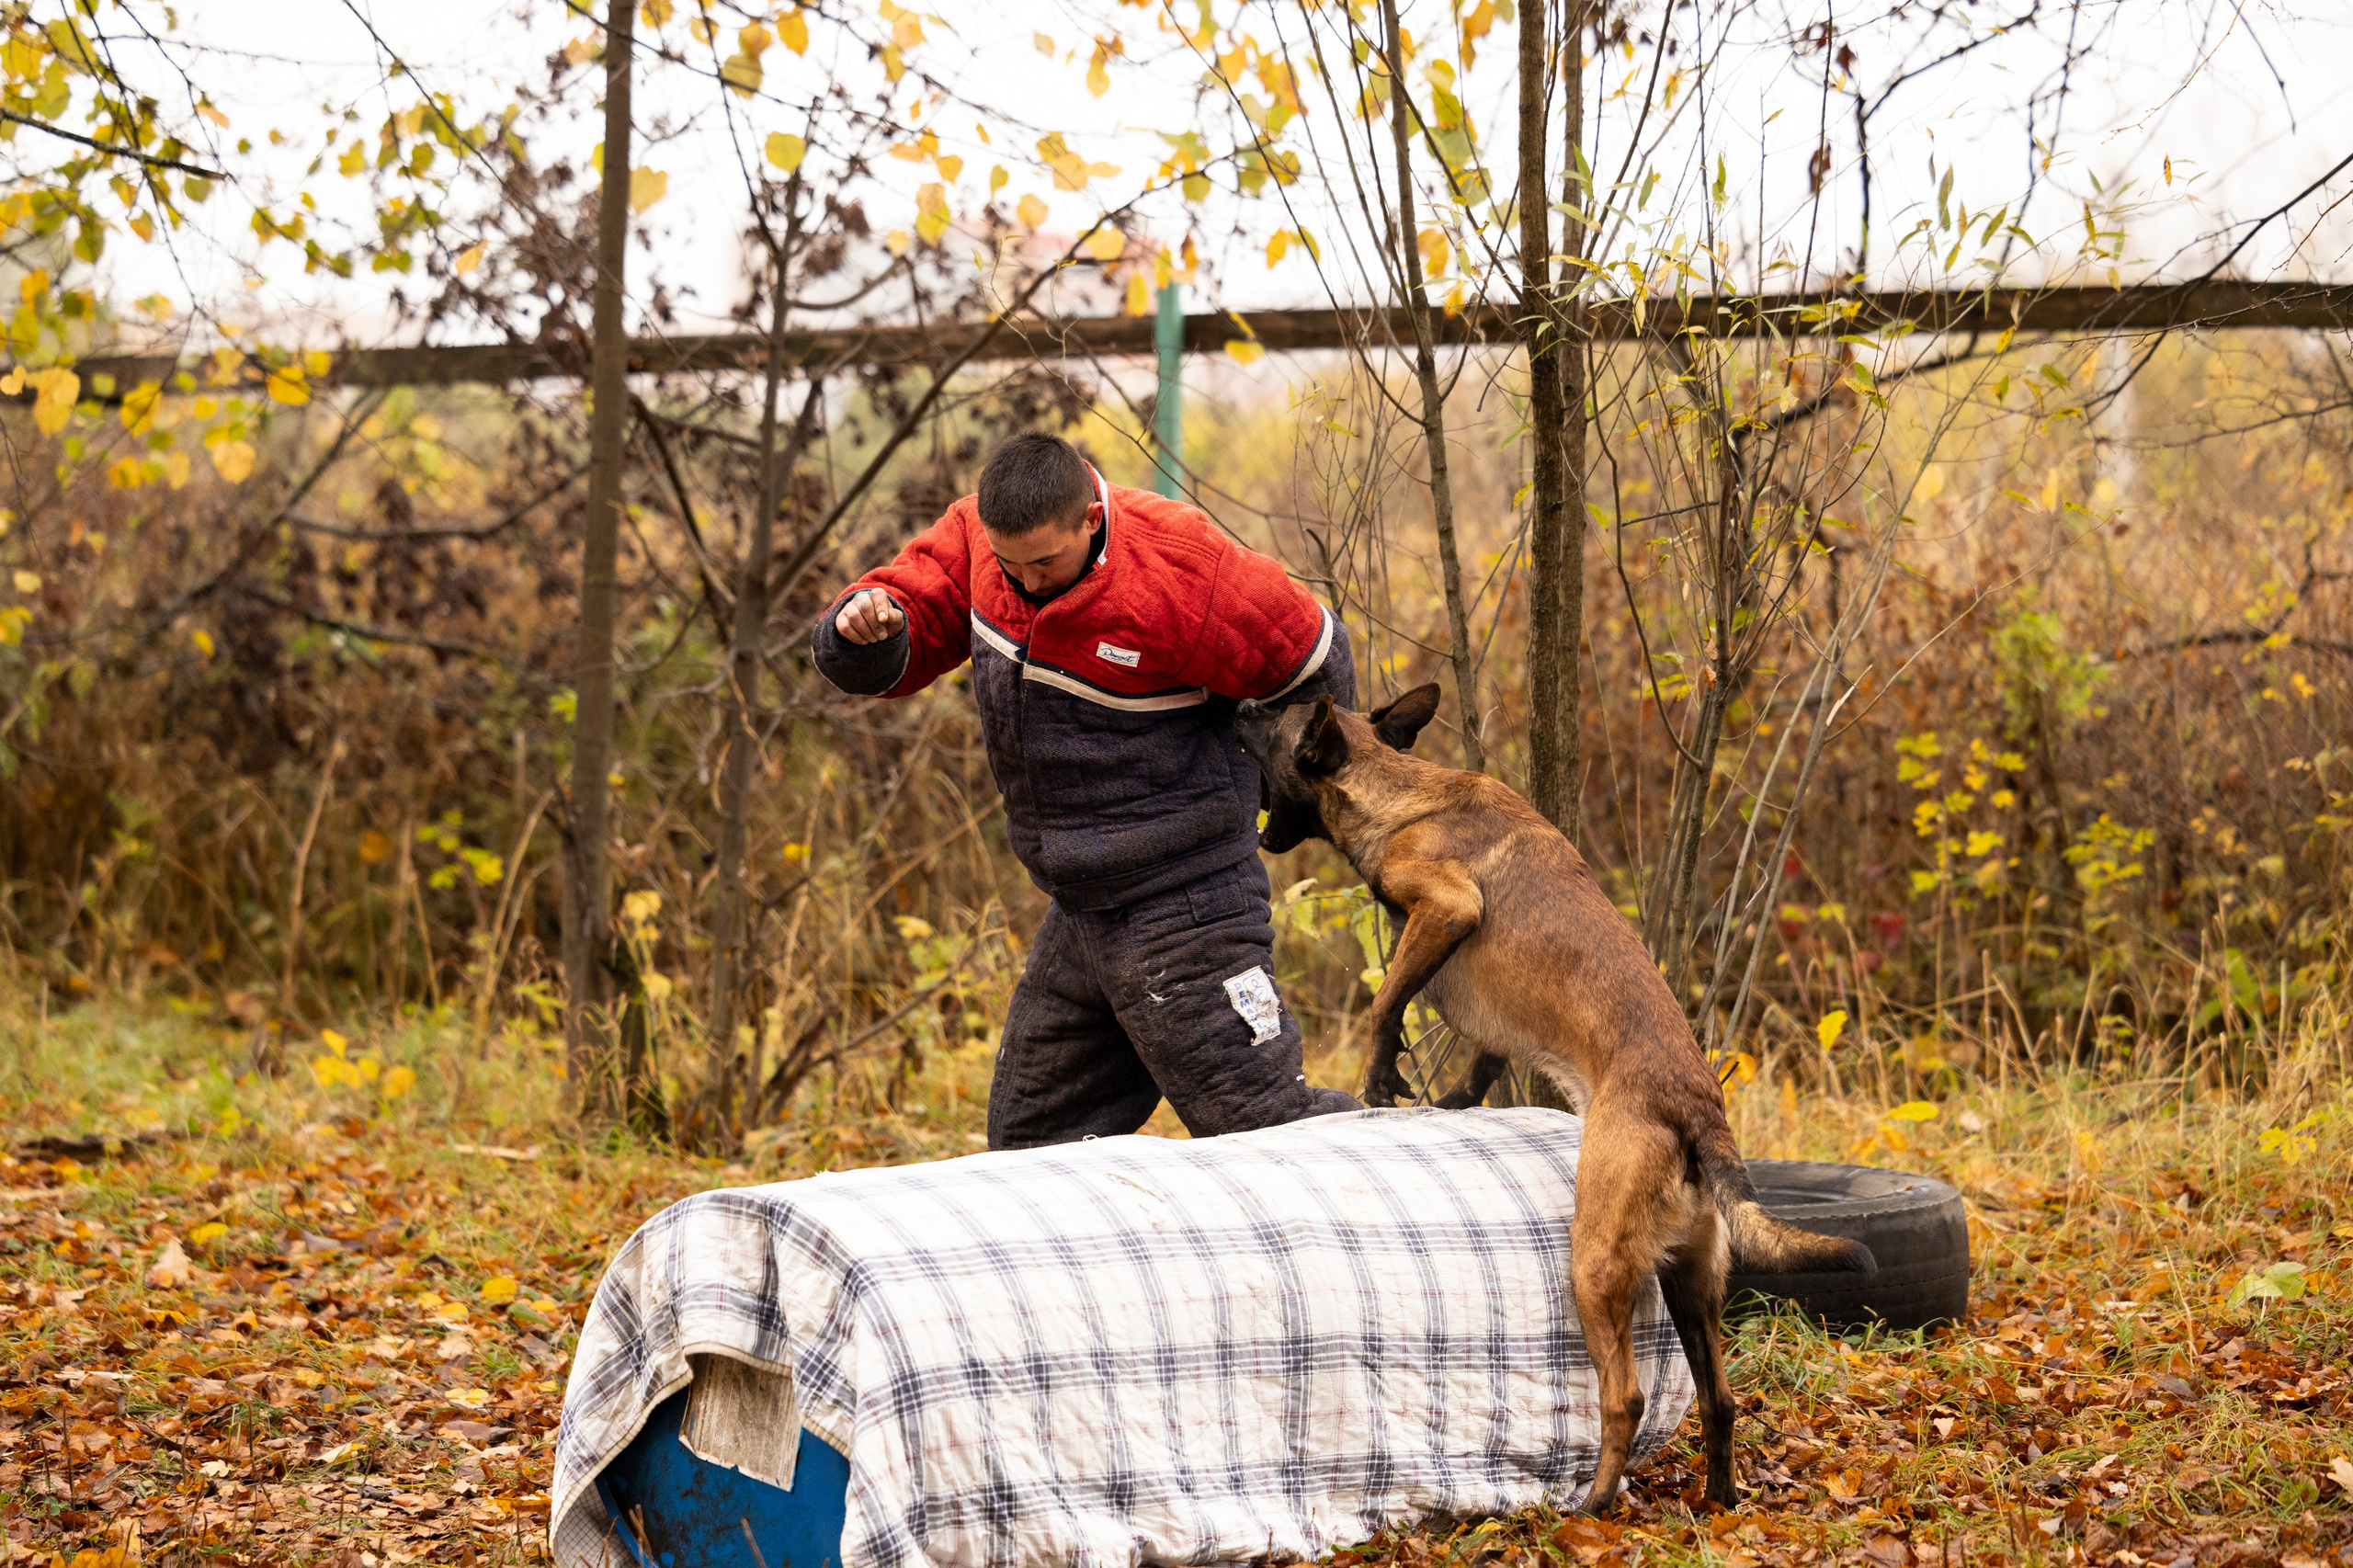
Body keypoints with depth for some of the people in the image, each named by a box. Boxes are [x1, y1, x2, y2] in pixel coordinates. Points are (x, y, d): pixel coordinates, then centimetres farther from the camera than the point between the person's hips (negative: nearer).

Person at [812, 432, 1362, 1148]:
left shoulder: (1178, 568, -21)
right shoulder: (980, 532, -2)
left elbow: (1314, 661, -8)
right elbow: (885, 662, 1)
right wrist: (866, 619, -24)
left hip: (1183, 916, -7)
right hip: (1079, 914, 7)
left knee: (1263, 1125, -9)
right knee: (1031, 1138, 13)